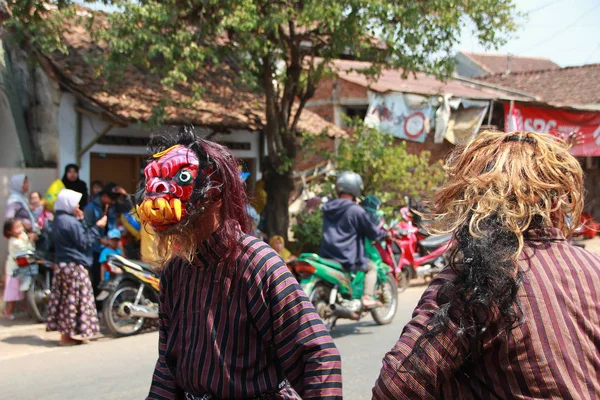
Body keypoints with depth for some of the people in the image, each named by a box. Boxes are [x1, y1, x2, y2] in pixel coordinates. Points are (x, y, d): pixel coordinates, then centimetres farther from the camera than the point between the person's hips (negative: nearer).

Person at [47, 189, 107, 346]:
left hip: (62, 266, 10)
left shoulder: (59, 220, 12)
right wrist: (98, 227, -10)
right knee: (74, 300, -3)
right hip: (75, 268, -10)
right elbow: (85, 242, -17)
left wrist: (80, 220, 11)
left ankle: (65, 333, 19)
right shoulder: (71, 222, -19)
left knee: (65, 299, 13)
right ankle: (69, 335, 1)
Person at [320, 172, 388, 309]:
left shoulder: (328, 208, 8)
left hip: (326, 256, 6)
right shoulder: (355, 210, -13)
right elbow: (372, 232, -6)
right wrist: (384, 234, 16)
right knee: (371, 267, 17)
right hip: (348, 258, -6)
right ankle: (367, 297, 3)